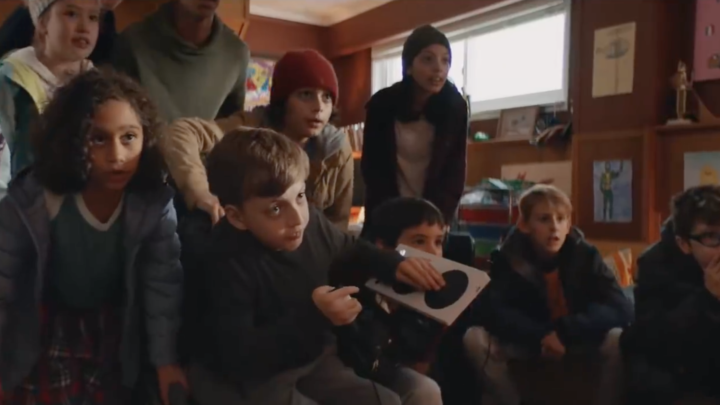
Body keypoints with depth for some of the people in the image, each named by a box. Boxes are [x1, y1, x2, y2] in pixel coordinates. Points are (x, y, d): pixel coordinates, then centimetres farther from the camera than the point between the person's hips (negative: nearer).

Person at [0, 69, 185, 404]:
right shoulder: (31, 201, -27)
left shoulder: (154, 204, -25)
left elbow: (163, 284, -15)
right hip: (44, 327, -1)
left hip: (114, 329, 2)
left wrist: (165, 359, -13)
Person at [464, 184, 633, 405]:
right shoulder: (509, 257, -15)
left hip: (578, 342, 0)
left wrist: (565, 331, -33)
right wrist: (540, 335, -33)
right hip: (528, 343, 0)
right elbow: (488, 309, -24)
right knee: (475, 339, -25)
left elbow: (622, 309, -22)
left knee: (618, 340, -31)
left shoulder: (585, 255, -15)